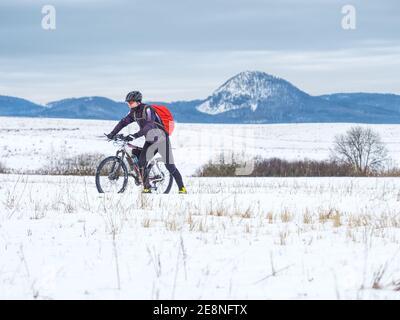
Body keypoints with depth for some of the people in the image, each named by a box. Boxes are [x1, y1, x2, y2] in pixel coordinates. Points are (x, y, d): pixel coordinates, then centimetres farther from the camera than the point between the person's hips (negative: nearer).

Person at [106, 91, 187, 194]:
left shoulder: (147, 110, -22)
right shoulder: (133, 112, 2)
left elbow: (149, 125, -35)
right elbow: (123, 122, 4)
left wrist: (136, 135, -45)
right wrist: (112, 134, -6)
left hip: (161, 139, -7)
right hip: (150, 141, 7)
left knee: (169, 166, -8)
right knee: (141, 162, -11)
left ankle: (182, 188, 1)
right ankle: (146, 188, -4)